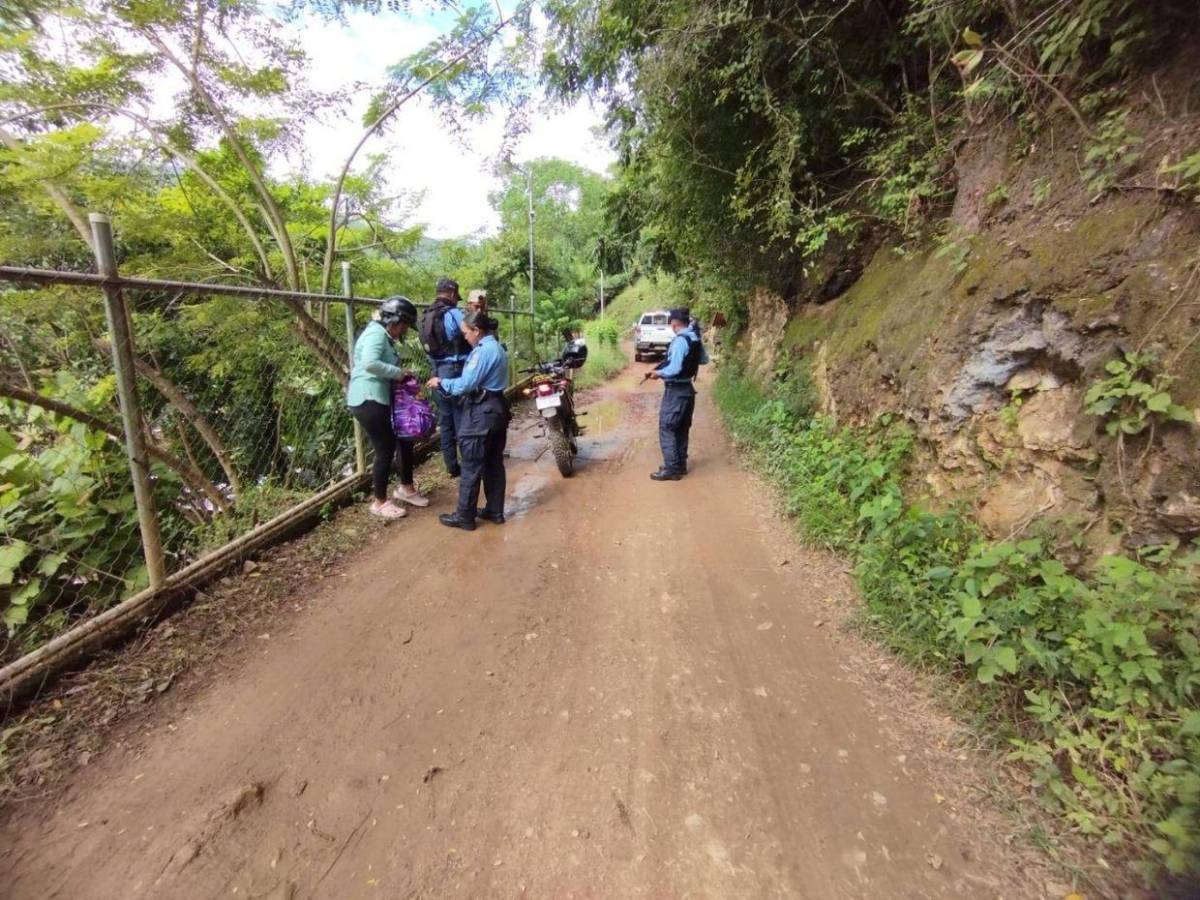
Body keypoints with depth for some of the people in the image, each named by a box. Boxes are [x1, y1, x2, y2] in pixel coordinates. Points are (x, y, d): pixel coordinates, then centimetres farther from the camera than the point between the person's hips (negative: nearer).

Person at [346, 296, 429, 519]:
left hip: (380, 399, 10)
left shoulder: (385, 336, 17)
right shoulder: (376, 333, -15)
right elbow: (370, 364, -31)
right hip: (368, 401, -10)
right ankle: (379, 502, 14)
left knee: (406, 439, 15)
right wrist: (398, 372, -21)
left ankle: (406, 488, 31)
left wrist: (400, 375, -2)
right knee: (385, 450, -3)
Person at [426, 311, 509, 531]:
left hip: (481, 413, -10)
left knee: (472, 467, -1)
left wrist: (441, 383, -5)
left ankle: (464, 517, 9)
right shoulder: (497, 348, 14)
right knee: (494, 463, 13)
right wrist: (447, 384, 11)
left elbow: (466, 384, -20)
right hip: (496, 409, 10)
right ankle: (495, 511, 22)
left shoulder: (483, 350, -17)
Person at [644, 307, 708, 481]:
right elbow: (704, 360, 20)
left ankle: (672, 469, 0)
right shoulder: (696, 339, 7)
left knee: (667, 429, -2)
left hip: (675, 391, -9)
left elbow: (674, 369, -24)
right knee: (682, 429, 16)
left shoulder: (679, 341, -20)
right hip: (687, 388, 9)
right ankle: (680, 465, 25)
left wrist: (658, 372, -9)